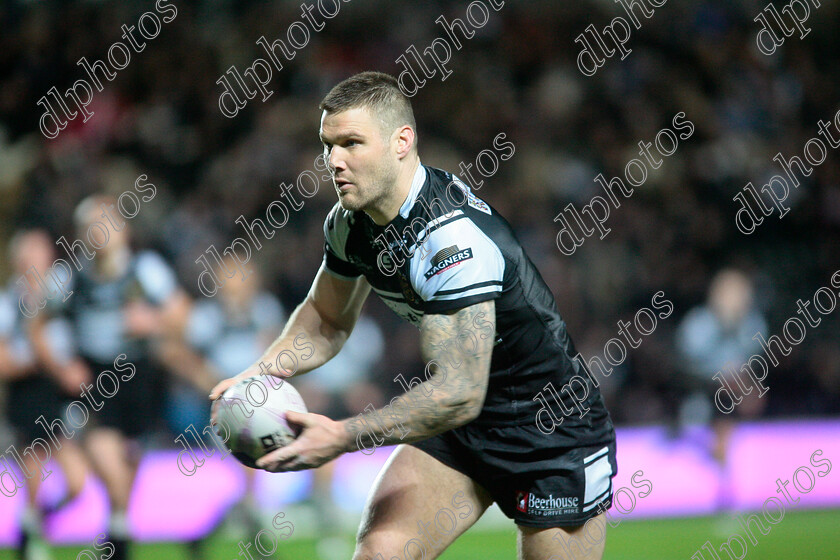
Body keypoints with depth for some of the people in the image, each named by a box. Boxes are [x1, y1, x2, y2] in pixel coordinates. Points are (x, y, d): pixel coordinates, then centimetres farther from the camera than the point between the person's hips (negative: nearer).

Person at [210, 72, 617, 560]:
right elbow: (327, 319, 15)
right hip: (460, 427, 7)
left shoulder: (453, 236, -31)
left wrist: (344, 437, -36)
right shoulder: (351, 221, -4)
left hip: (554, 437, -7)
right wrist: (259, 373, -4)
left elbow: (461, 394, -34)